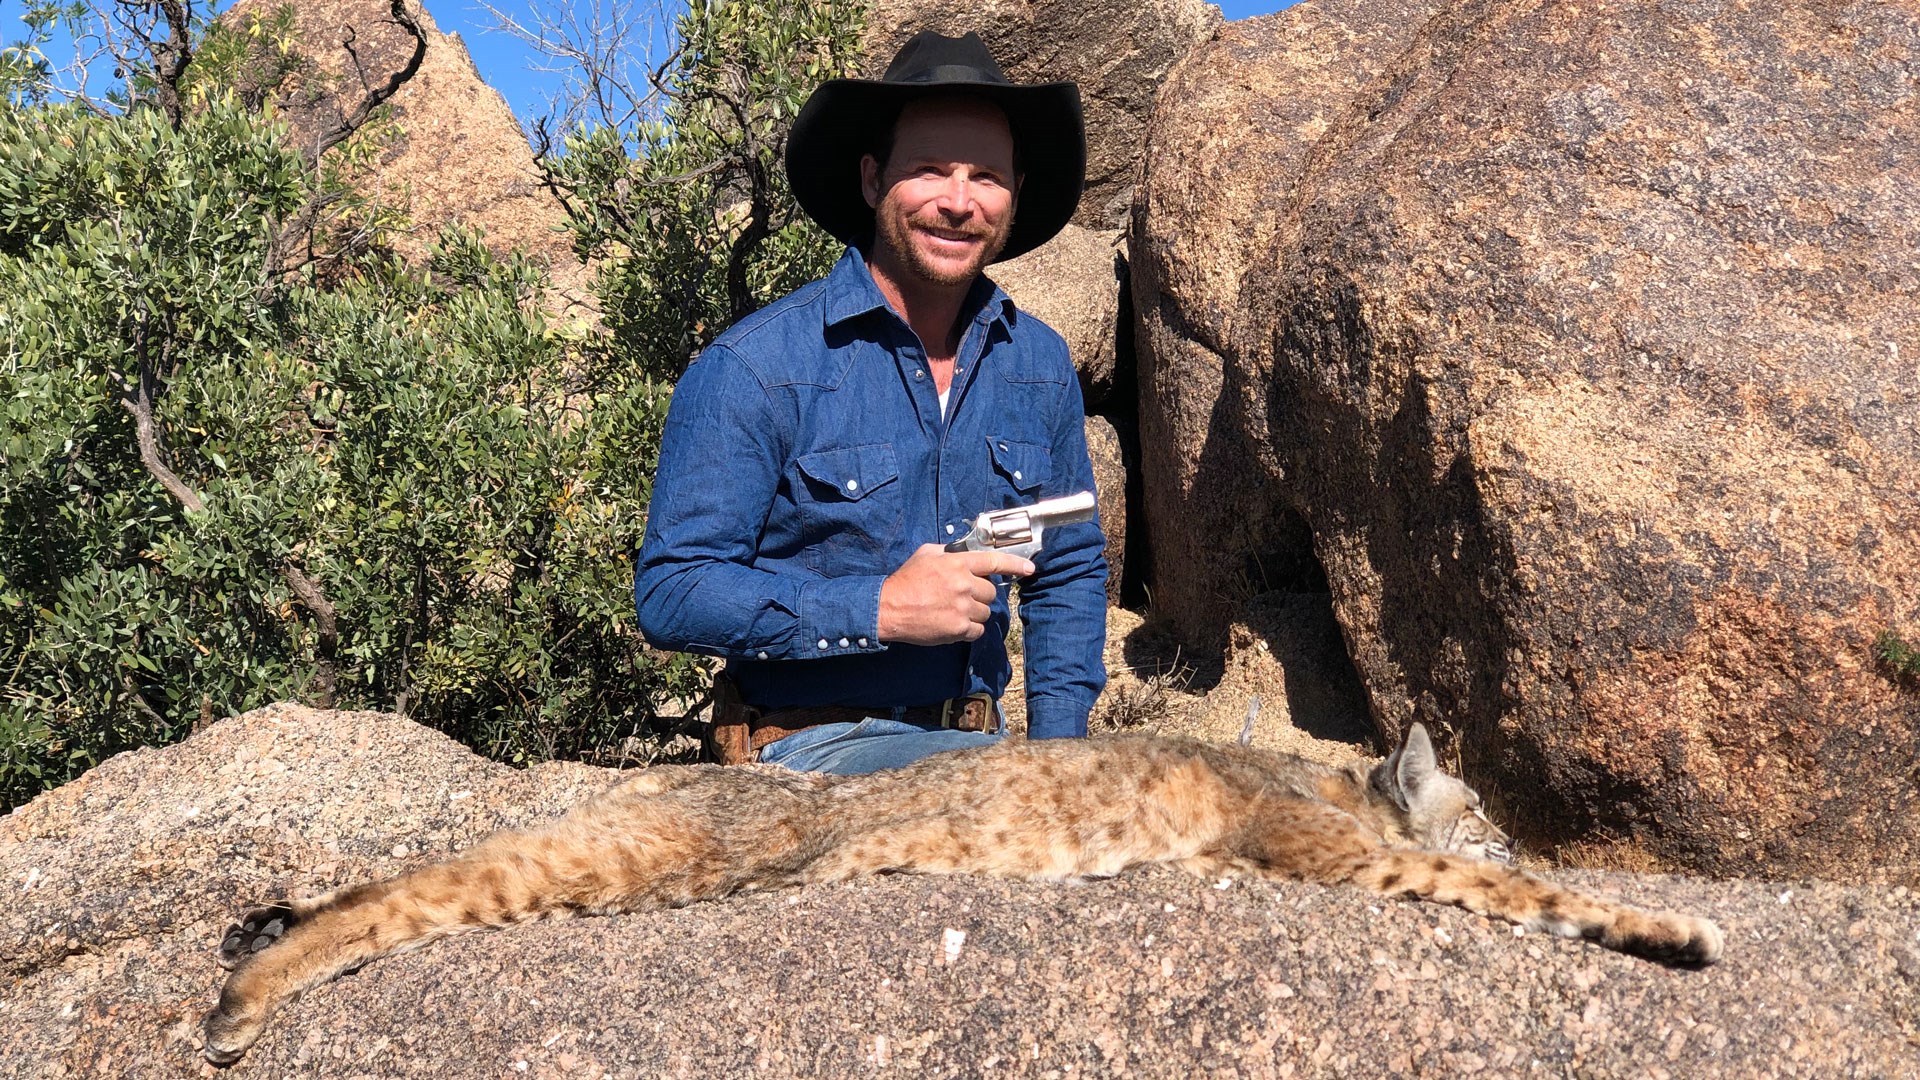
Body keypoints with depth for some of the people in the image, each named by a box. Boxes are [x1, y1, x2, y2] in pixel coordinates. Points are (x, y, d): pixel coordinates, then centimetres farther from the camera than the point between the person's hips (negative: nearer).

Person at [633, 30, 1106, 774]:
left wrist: (1057, 756, 5)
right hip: (814, 744, -7)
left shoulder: (1040, 365, 7)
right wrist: (879, 609, -19)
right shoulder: (754, 369, -10)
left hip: (977, 737, 7)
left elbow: (1069, 575, 18)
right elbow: (671, 594, -11)